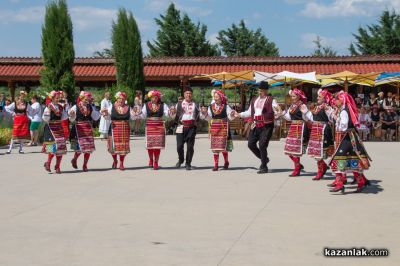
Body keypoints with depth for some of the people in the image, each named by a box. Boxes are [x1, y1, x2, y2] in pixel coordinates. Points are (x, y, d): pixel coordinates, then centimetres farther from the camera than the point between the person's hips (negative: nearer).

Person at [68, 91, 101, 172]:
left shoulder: (91, 107, 7)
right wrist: (71, 115, -21)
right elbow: (72, 120, 0)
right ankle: (74, 160, 21)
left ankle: (85, 165, 14)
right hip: (79, 128, -4)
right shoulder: (75, 107, -1)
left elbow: (96, 118, 2)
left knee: (89, 147, 1)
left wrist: (91, 110, -10)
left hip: (88, 128, 4)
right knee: (80, 146, -9)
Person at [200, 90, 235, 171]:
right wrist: (204, 113, -7)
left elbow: (230, 117, -2)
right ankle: (216, 165, 8)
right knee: (215, 146, 3)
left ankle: (226, 162, 19)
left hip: (223, 128, -3)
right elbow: (208, 118, 9)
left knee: (223, 146, -5)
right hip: (214, 128, 3)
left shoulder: (226, 106, -1)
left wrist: (232, 114, -23)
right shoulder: (211, 107, 7)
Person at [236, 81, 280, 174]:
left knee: (262, 145, -10)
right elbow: (249, 112, 22)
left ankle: (264, 167, 4)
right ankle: (264, 159, 26)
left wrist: (278, 111, -33)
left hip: (266, 126, -6)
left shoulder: (271, 100, -3)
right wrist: (239, 114, 15)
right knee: (251, 143, 4)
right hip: (256, 125, 7)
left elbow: (278, 111, -11)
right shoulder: (254, 100, 14)